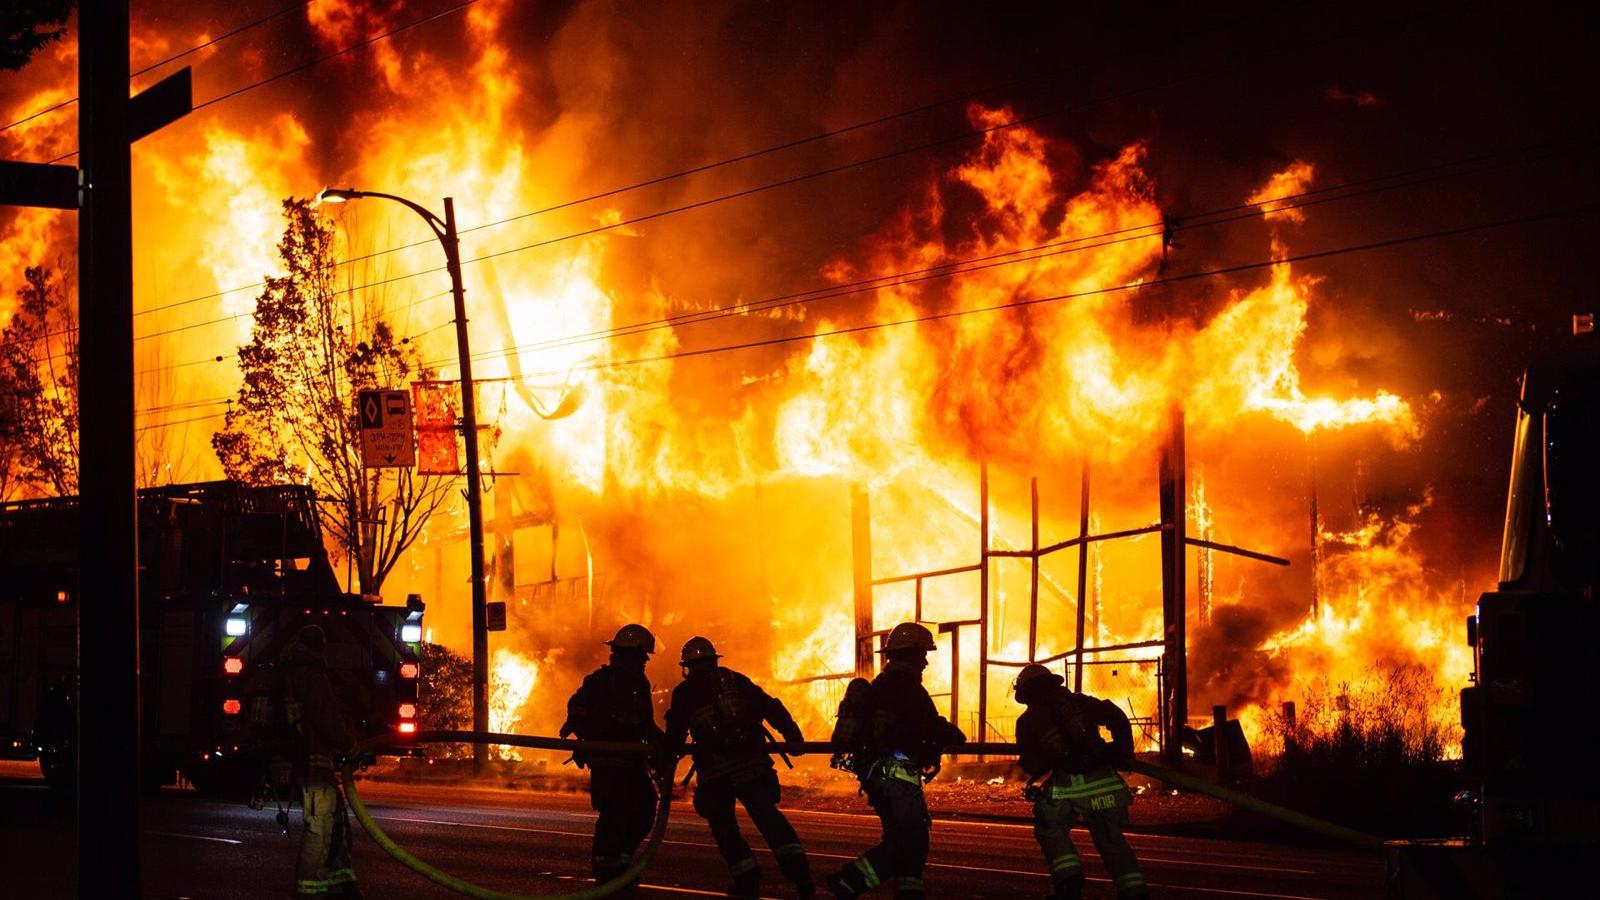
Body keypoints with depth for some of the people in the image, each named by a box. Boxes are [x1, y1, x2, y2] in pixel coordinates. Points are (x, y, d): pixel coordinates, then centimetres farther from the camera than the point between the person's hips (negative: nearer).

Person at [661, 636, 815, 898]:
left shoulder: (684, 693, 7)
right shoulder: (736, 681, 13)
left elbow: (675, 734, 5)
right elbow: (770, 707, 6)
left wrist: (665, 765, 14)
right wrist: (792, 735, 6)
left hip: (715, 772, -2)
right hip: (752, 764, 2)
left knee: (724, 826, 11)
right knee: (768, 815, 6)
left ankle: (747, 879, 2)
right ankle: (796, 865, -12)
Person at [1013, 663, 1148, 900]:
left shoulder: (1027, 721, 15)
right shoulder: (1079, 702, 18)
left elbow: (1031, 767, 17)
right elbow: (1116, 717, 6)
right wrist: (1124, 751, 15)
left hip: (1066, 786, -2)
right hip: (1104, 782, 3)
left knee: (1051, 829, 20)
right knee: (1112, 840, 17)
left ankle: (1068, 878, -3)